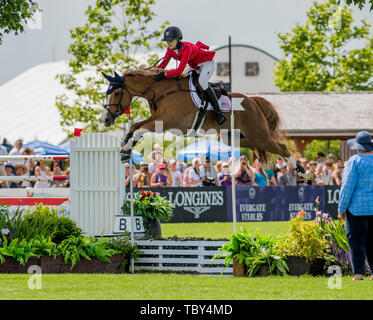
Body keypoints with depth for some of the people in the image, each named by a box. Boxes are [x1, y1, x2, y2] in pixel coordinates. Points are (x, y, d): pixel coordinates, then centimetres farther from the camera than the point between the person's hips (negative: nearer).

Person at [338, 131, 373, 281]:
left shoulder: (355, 161, -10)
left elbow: (348, 186, -11)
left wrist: (341, 208, -6)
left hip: (358, 207, -5)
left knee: (356, 240, -3)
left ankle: (358, 273, -9)